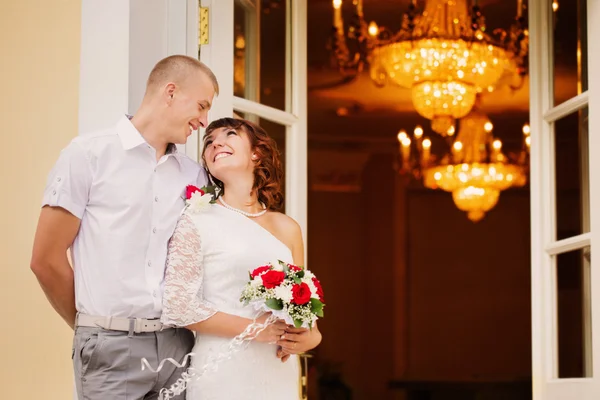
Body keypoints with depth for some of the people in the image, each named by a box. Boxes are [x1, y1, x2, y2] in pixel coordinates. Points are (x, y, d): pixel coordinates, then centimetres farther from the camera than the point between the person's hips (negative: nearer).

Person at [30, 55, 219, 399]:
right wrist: (95, 328, 6)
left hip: (179, 345, 4)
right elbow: (46, 260, -1)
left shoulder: (195, 175, 10)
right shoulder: (89, 154, -2)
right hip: (112, 349, -4)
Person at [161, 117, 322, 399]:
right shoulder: (197, 221, -4)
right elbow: (177, 306, -10)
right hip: (222, 375, -4)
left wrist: (311, 335, -5)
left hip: (280, 375, 4)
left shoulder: (286, 228, 8)